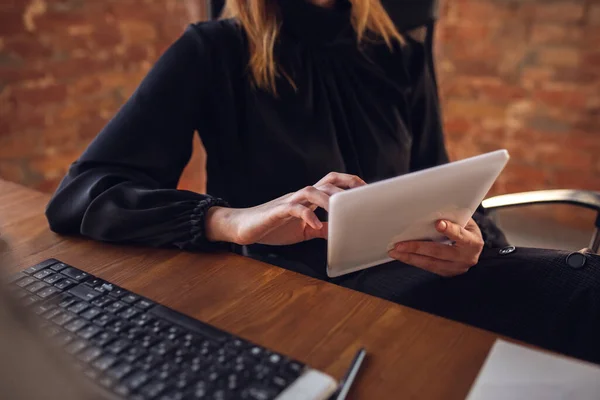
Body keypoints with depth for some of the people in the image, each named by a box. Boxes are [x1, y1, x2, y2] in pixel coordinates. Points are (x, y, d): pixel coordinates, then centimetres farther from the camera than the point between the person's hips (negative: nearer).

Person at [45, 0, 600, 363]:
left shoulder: (402, 60, 9)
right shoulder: (213, 54, -2)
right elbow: (80, 196, -10)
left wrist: (471, 238, -11)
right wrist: (235, 220, -28)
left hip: (408, 280, 5)